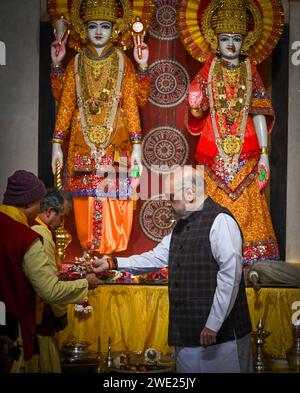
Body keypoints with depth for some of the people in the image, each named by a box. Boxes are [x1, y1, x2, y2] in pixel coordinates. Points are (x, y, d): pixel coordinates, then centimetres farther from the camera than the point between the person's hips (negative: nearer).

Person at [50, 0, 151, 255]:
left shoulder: (122, 61, 5)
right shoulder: (77, 63, 9)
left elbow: (134, 101, -1)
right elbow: (64, 101, 8)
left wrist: (143, 67, -10)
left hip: (116, 145, -1)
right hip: (83, 145, 2)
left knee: (114, 201, -5)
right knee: (86, 203, 1)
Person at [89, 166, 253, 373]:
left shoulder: (219, 221, -13)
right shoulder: (182, 226, 16)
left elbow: (230, 274, -19)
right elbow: (156, 257, 22)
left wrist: (213, 325, -19)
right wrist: (112, 263, 15)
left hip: (220, 333, -8)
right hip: (188, 333, 8)